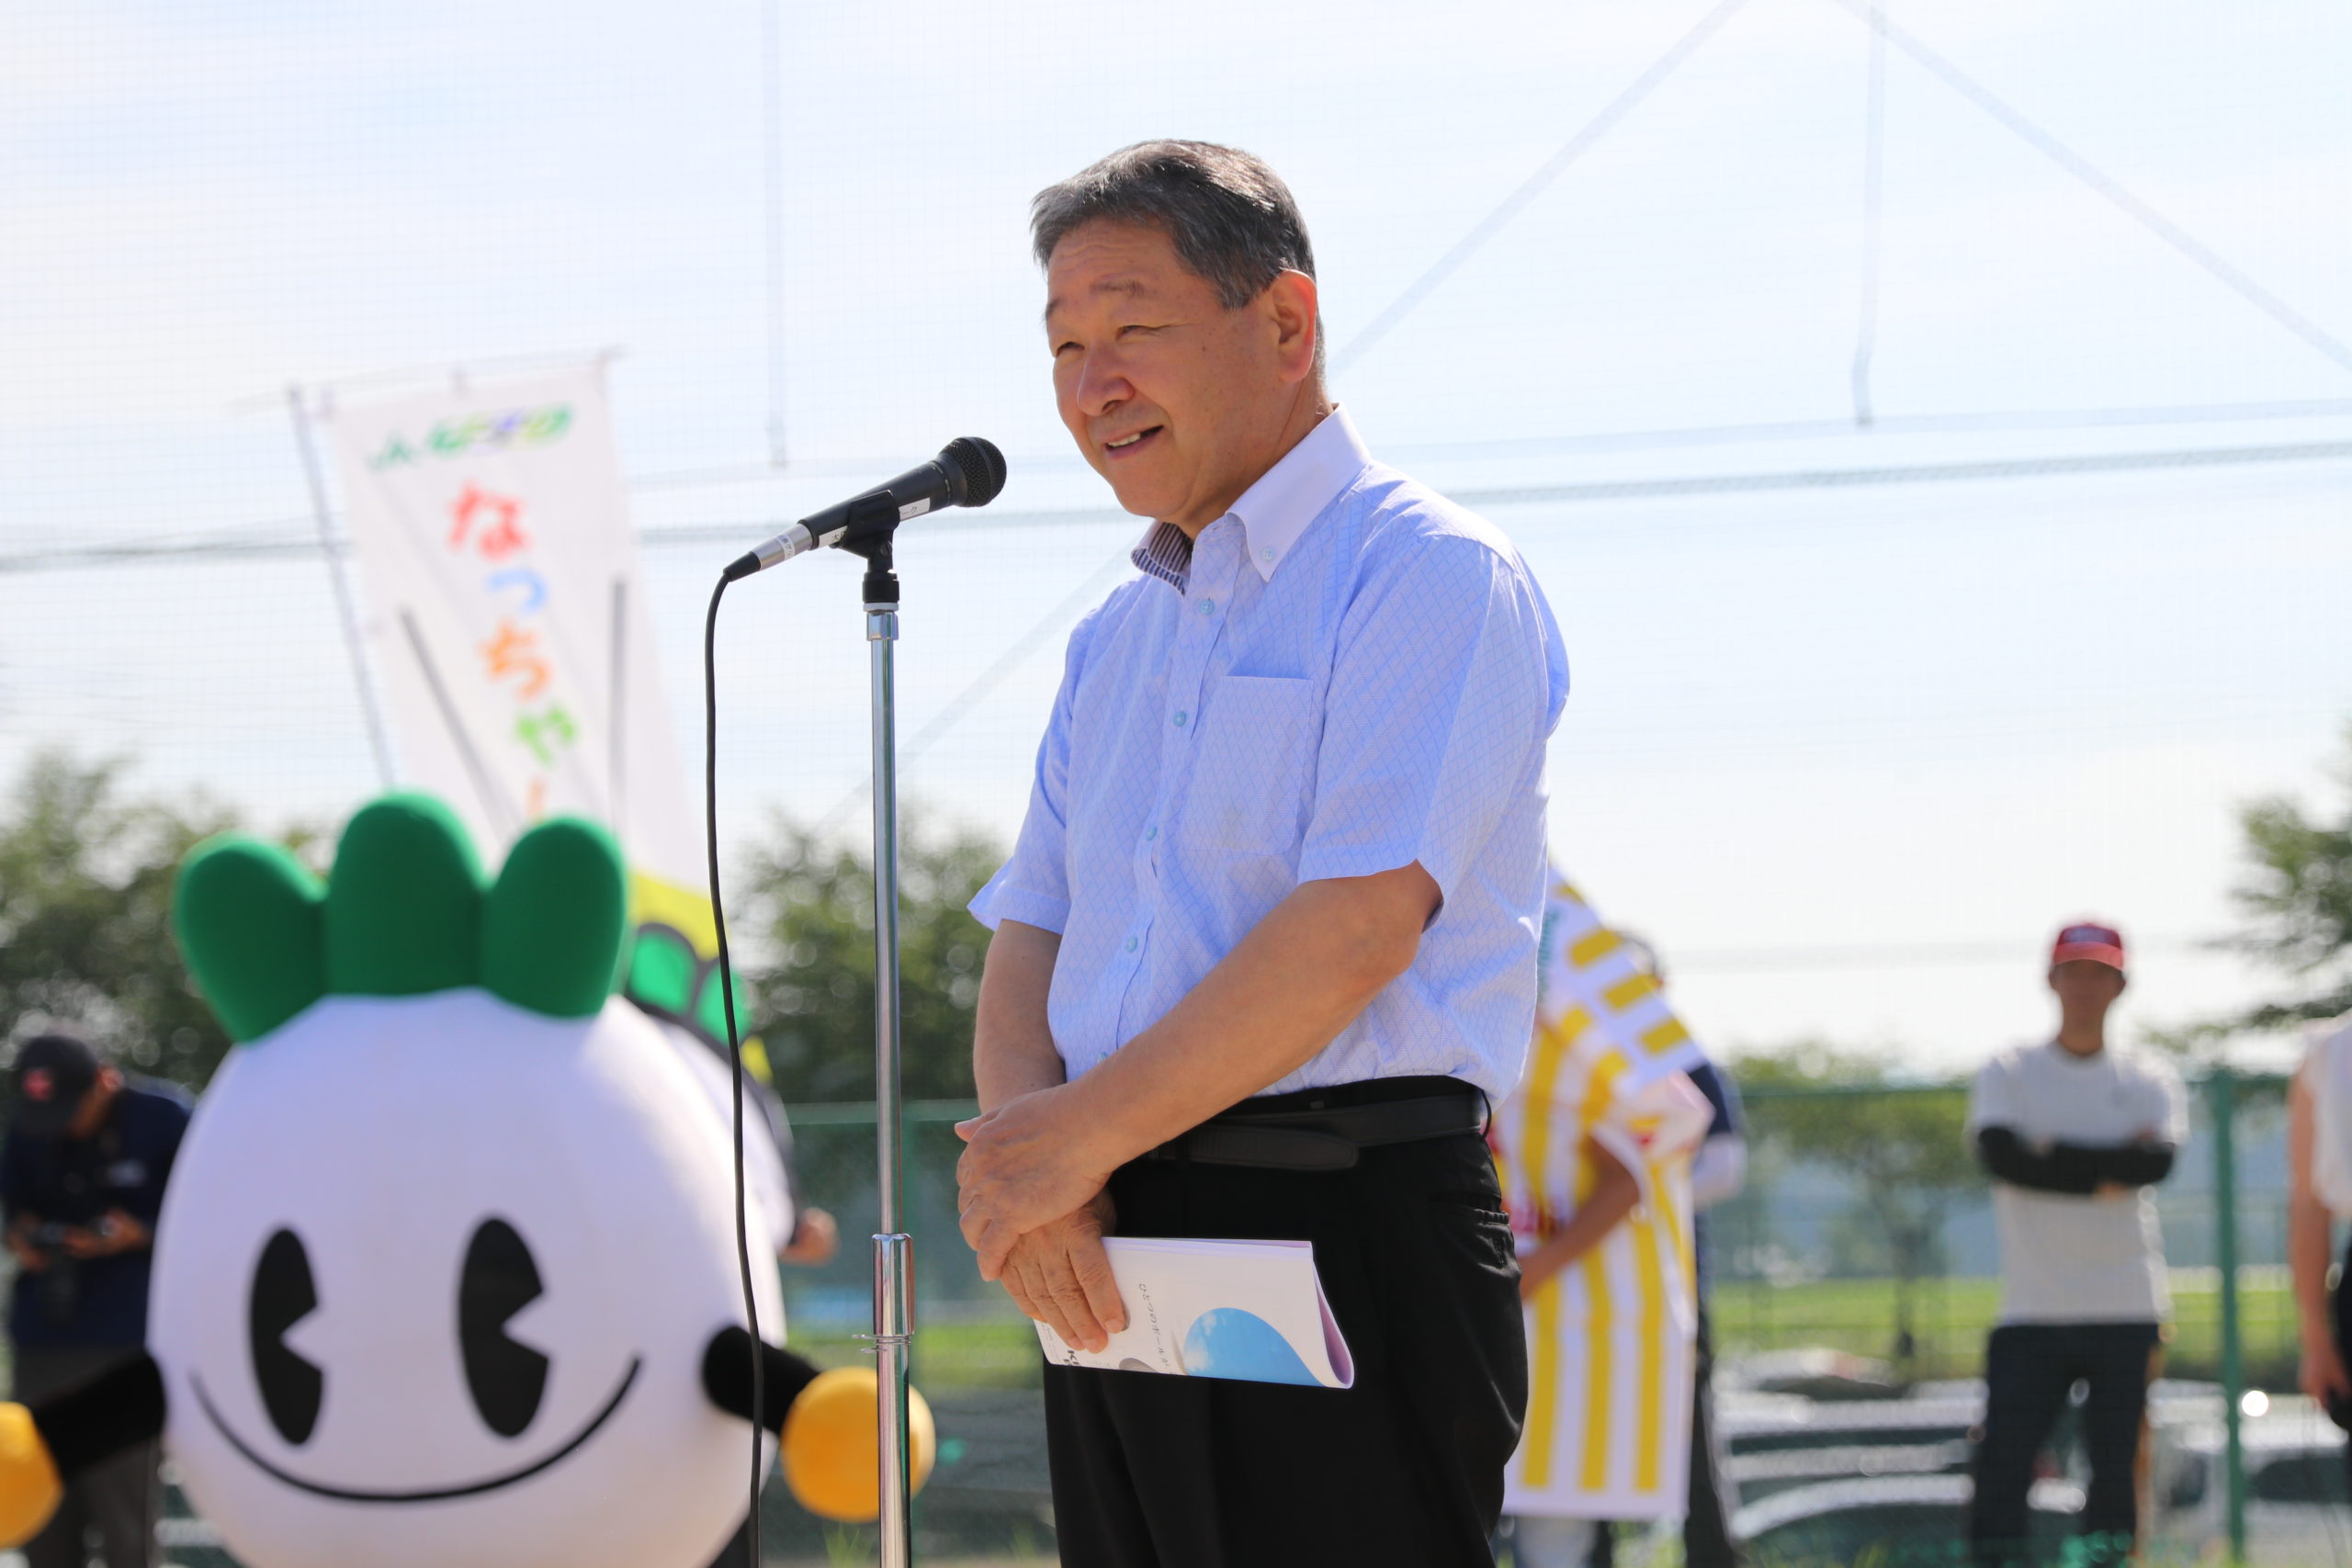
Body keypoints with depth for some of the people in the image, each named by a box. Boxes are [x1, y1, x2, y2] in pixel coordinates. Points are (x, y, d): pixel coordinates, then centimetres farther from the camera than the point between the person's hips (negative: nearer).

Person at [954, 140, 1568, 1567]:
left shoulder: (1428, 575, -5)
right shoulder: (1118, 639, 21)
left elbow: (1361, 922, -16)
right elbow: (1029, 940, 16)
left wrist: (1079, 1136, -12)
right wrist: (1020, 1153, -5)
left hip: (1343, 1239, -8)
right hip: (1112, 1260, 8)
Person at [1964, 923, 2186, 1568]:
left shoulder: (2151, 1081, 11)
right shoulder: (2008, 1073, 8)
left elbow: (2157, 1160, -10)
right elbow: (2003, 1155, -12)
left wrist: (2054, 1152, -10)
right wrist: (2104, 1172, -12)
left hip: (2128, 1313, 1)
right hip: (2032, 1313, -1)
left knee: (2118, 1464, 0)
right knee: (2001, 1466, -8)